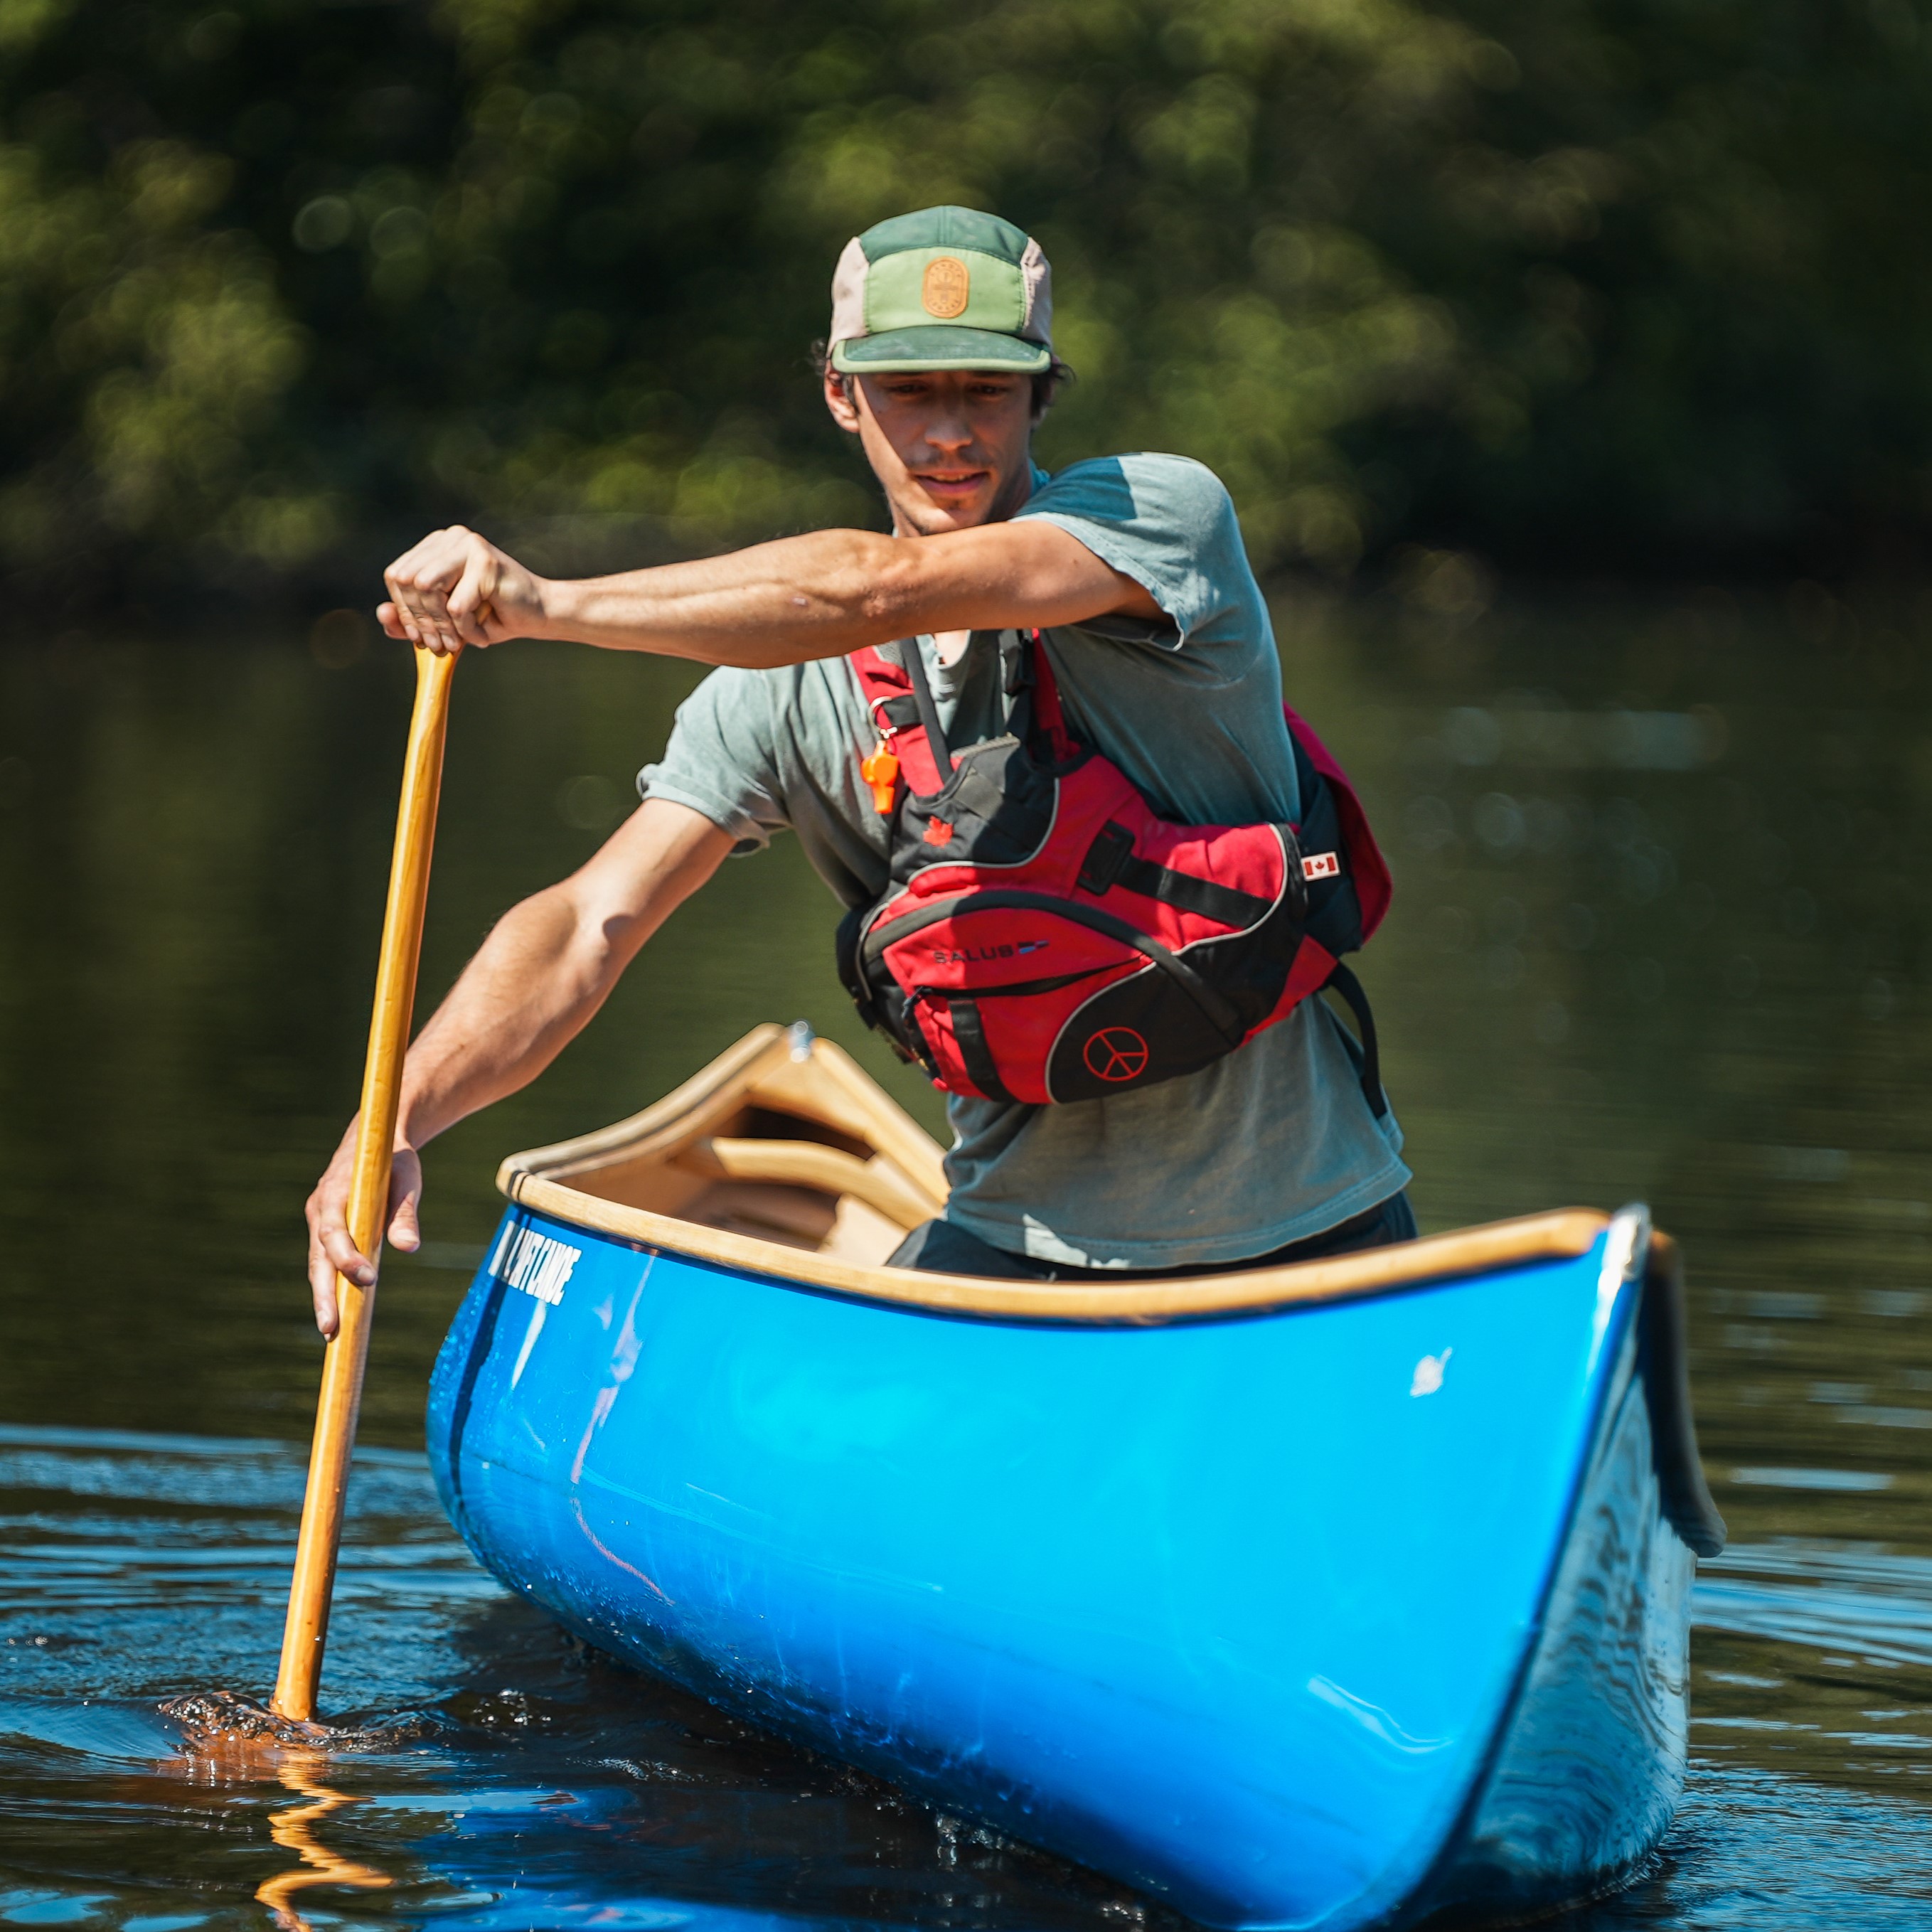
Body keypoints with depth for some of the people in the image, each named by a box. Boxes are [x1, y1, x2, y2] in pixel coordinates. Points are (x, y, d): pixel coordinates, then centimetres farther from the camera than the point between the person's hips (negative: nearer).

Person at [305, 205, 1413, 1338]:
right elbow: (591, 925, -10)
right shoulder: (789, 687, -2)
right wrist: (393, 1122, -27)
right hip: (1015, 1238, 3)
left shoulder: (1163, 512, -14)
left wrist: (547, 605, -38)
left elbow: (887, 591, -31)